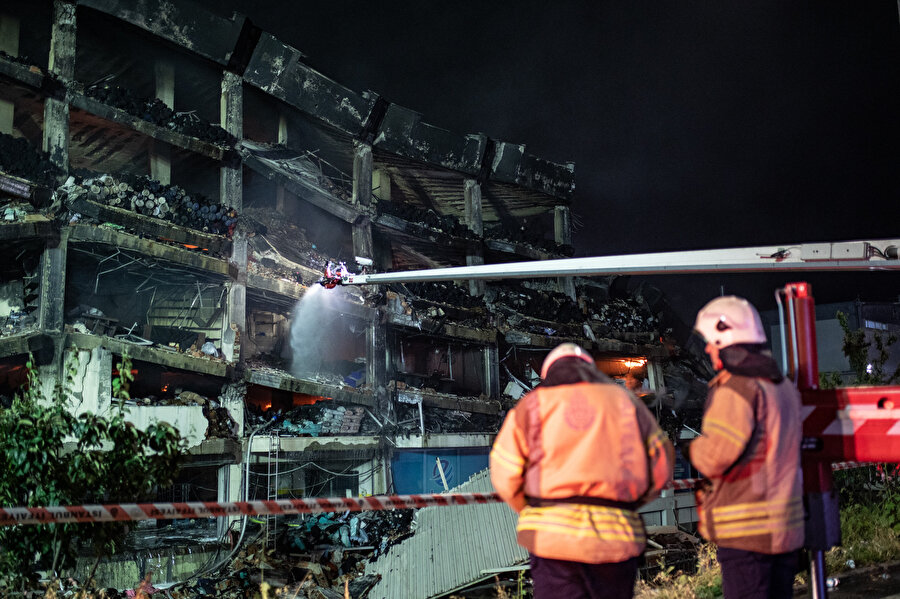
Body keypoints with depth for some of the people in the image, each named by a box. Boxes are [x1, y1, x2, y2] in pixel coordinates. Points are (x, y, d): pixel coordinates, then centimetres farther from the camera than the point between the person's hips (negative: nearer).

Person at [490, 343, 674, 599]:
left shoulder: (530, 406, 6)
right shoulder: (625, 401, 11)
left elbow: (505, 475, 3)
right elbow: (661, 467, 10)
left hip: (551, 534, -1)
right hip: (616, 537, 2)